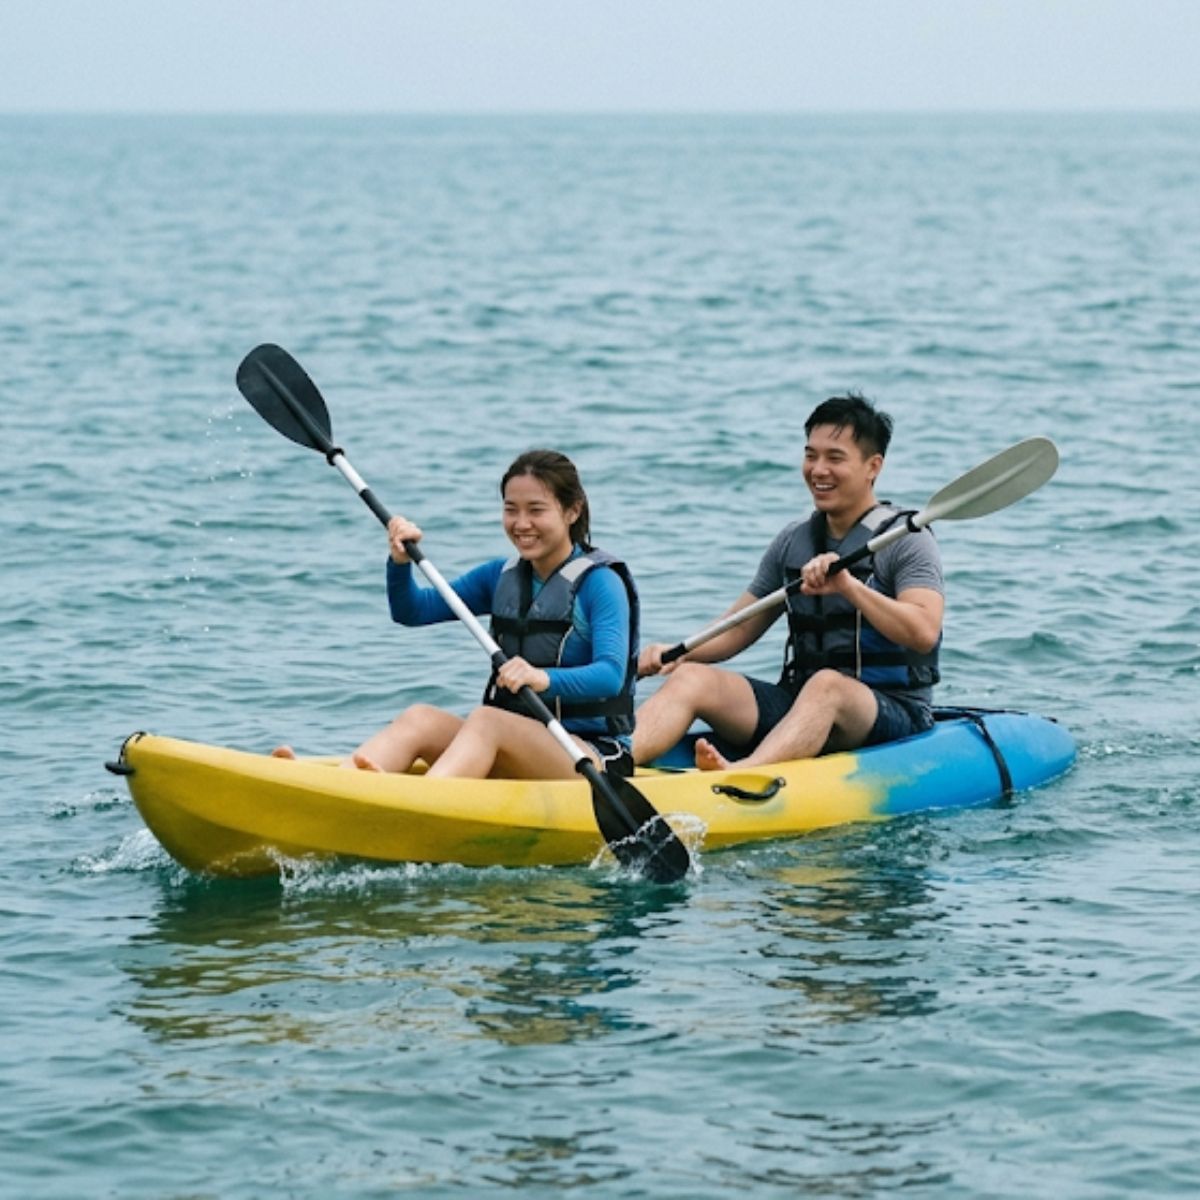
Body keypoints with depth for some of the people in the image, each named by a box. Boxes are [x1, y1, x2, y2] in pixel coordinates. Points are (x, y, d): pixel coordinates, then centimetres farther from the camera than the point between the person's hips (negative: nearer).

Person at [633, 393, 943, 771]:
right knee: (692, 678, -15)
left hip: (894, 715, -6)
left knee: (826, 686, -38)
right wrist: (677, 653, -3)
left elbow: (924, 633, -20)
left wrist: (849, 586, -30)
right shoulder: (792, 541, 15)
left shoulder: (905, 539, -3)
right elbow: (736, 630, 17)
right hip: (798, 704, 6)